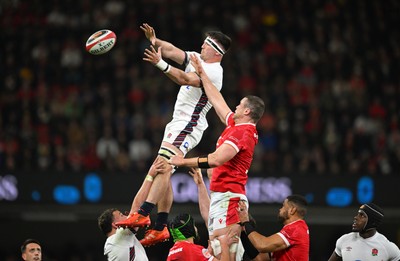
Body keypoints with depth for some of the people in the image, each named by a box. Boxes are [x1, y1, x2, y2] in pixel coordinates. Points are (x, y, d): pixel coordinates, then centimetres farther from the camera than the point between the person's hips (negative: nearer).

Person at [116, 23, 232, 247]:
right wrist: (156, 41, -13)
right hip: (179, 124, 10)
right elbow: (171, 51, 6)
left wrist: (160, 64, -41)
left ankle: (142, 214, -38)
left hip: (189, 126, -10)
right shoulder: (196, 59, 14)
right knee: (162, 171, 10)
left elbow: (185, 79, -29)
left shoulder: (213, 72, -15)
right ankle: (161, 228, 12)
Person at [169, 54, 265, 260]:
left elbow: (216, 159, -21)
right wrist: (202, 74, 36)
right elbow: (217, 101, 29)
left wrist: (184, 161, -13)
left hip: (228, 197, -10)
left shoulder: (242, 132, -13)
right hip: (222, 196, 10)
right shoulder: (236, 126, 16)